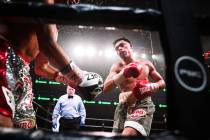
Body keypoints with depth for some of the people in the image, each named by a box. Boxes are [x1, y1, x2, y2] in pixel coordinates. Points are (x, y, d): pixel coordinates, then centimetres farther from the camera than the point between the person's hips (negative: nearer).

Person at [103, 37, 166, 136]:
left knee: (128, 135, -29)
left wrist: (154, 86, -5)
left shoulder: (146, 64, 12)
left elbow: (162, 82, 20)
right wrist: (124, 73, -14)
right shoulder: (117, 67, 10)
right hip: (123, 106, 3)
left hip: (142, 104, -3)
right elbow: (105, 88, -3)